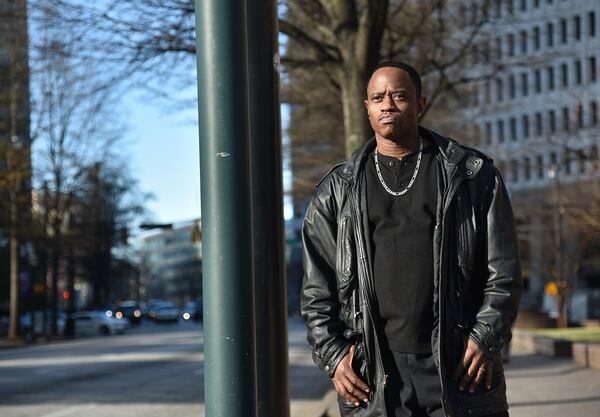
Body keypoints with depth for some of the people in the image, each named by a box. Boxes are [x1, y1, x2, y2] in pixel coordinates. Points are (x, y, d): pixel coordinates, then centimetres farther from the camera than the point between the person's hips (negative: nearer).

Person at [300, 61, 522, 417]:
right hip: (373, 377, 1)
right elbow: (317, 288, 11)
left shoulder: (473, 175, 7)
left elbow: (504, 271, 5)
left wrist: (486, 338, -5)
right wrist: (331, 354, 0)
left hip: (457, 366, -1)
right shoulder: (337, 190, 11)